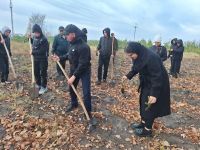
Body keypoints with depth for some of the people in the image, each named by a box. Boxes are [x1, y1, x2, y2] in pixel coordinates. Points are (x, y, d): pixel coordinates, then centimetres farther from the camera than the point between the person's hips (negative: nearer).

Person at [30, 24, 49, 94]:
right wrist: (30, 38, 11)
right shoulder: (34, 37, 5)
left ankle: (44, 87, 12)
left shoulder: (44, 39, -18)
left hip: (43, 59, -7)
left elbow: (42, 51, -23)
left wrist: (33, 52, -17)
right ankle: (39, 85, 31)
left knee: (43, 73, 0)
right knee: (36, 72, 15)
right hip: (36, 58, 8)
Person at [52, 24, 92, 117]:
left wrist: (74, 76, -28)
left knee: (86, 92, -5)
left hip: (84, 71, -8)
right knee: (71, 88, 20)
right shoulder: (72, 44, -2)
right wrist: (60, 58, 4)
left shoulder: (83, 47, -29)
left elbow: (82, 64, -29)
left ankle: (88, 111, 14)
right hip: (74, 70, 8)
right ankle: (73, 104, 45)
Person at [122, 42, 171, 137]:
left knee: (150, 106, 1)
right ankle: (143, 123, 35)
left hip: (157, 85, -9)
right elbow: (135, 68, 15)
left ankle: (148, 130, 19)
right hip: (146, 83, 9)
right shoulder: (139, 57, -4)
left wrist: (154, 94, -30)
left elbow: (157, 77, -30)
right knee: (143, 102, 17)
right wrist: (128, 76, 5)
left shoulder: (151, 58, -31)